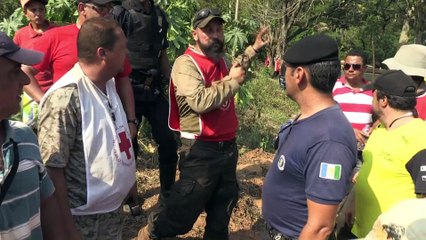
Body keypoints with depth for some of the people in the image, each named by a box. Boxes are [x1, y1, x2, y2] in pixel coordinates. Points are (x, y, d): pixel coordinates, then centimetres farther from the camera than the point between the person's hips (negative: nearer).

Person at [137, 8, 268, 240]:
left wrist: (253, 48, 29)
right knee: (183, 210, 4)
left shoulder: (220, 59, 9)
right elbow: (200, 101, -32)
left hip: (228, 146, 8)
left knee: (223, 207, 22)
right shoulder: (186, 63, -16)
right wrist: (233, 81, -19)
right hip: (201, 150, -8)